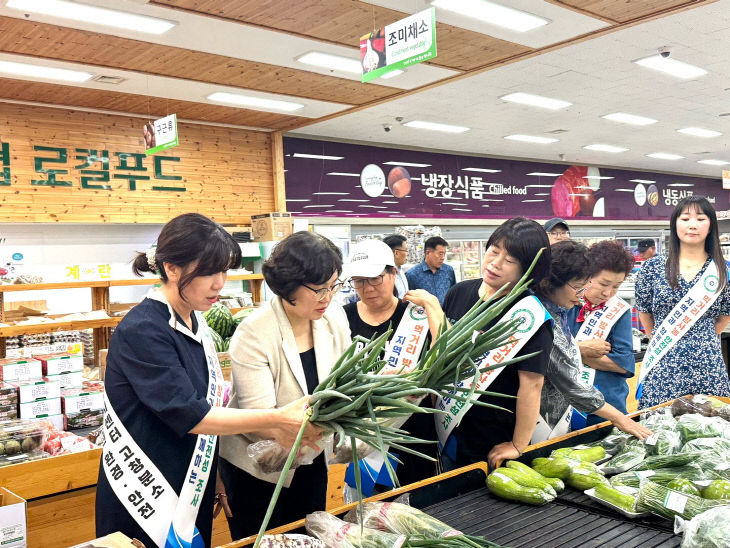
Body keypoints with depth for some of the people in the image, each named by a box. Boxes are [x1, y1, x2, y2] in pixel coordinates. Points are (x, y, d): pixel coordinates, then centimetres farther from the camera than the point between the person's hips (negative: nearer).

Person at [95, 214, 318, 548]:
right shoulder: (142, 332, -21)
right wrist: (277, 419, -25)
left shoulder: (195, 324, 4)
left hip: (193, 490, 7)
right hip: (144, 498, -7)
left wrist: (274, 430, -2)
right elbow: (187, 414, -25)